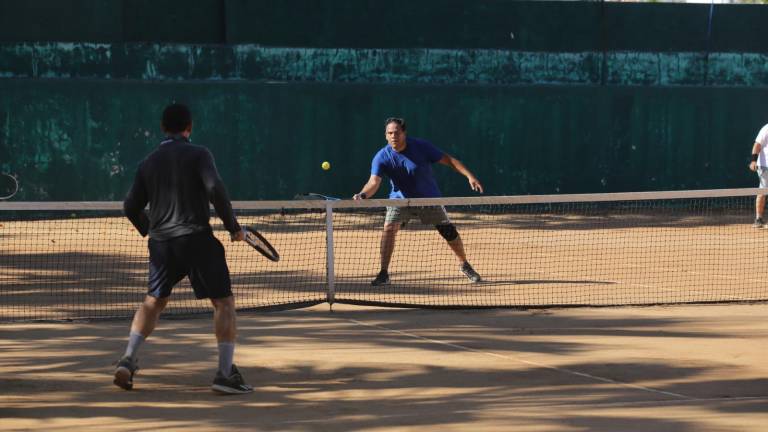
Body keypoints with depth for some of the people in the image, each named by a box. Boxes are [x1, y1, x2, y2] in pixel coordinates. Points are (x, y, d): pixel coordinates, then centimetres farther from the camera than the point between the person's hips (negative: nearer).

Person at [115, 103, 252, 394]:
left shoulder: (149, 163, 11)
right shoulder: (198, 154, -4)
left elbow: (131, 207, 15)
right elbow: (215, 191, -17)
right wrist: (233, 227, -6)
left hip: (161, 242, 5)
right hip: (196, 237, -5)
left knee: (153, 302, 23)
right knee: (223, 302, 2)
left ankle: (128, 361, 12)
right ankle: (225, 373, -6)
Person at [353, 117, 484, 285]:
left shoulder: (421, 147, -19)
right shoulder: (382, 157, -19)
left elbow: (448, 160, -13)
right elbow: (374, 182, -30)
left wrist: (469, 175, -21)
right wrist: (363, 195, -52)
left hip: (429, 198, 0)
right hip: (400, 199, 0)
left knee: (448, 230, 3)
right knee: (389, 228, -23)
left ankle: (464, 265, 28)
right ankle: (384, 273, -14)